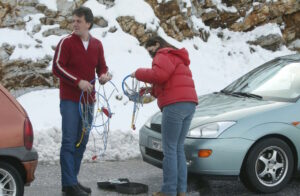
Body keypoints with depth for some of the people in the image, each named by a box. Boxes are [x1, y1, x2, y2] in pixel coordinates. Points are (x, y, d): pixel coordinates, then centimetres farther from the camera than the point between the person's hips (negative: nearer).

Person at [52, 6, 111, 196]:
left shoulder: (97, 45, 8)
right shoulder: (66, 42, -6)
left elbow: (102, 67, 15)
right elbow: (57, 66, -12)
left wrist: (104, 75, -9)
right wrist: (78, 81, -22)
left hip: (88, 99, 6)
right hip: (70, 100, -6)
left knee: (82, 141, 10)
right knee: (69, 141, -8)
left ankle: (73, 179, 20)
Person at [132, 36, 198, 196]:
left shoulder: (164, 54, -1)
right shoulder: (177, 57, 30)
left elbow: (159, 75, -19)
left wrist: (139, 73, -5)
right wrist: (152, 90, 16)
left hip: (175, 105, -10)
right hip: (189, 104, 10)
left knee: (169, 149, -6)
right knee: (178, 149, 12)